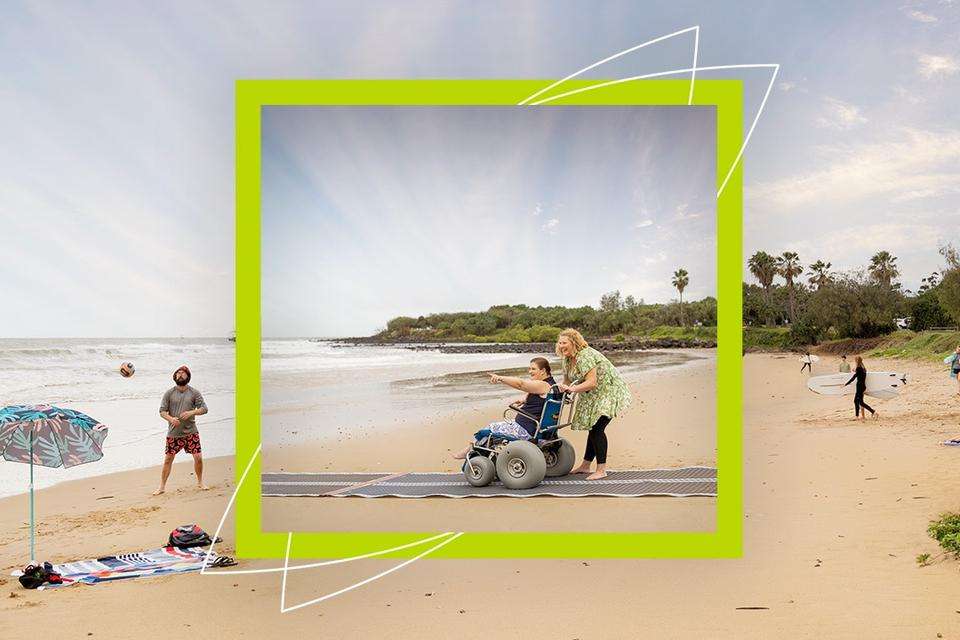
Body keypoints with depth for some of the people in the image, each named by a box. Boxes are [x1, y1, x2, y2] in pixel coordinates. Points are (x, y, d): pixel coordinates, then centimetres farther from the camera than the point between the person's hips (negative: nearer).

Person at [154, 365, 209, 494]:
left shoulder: (194, 393, 3)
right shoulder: (169, 393, 3)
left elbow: (204, 408, 0)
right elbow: (162, 411, 1)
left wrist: (191, 412, -17)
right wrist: (171, 419, -18)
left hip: (191, 431, 0)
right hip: (173, 433, 0)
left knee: (198, 457, -2)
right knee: (168, 459, 2)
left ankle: (200, 482, 19)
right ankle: (162, 487, 14)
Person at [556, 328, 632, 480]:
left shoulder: (584, 356, -26)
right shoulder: (568, 359, 5)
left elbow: (592, 382, -33)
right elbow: (567, 380, 13)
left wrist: (572, 388, -37)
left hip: (609, 392, -10)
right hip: (594, 396, 10)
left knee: (597, 428, -14)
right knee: (593, 428, 13)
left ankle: (601, 470, -10)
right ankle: (585, 466, 21)